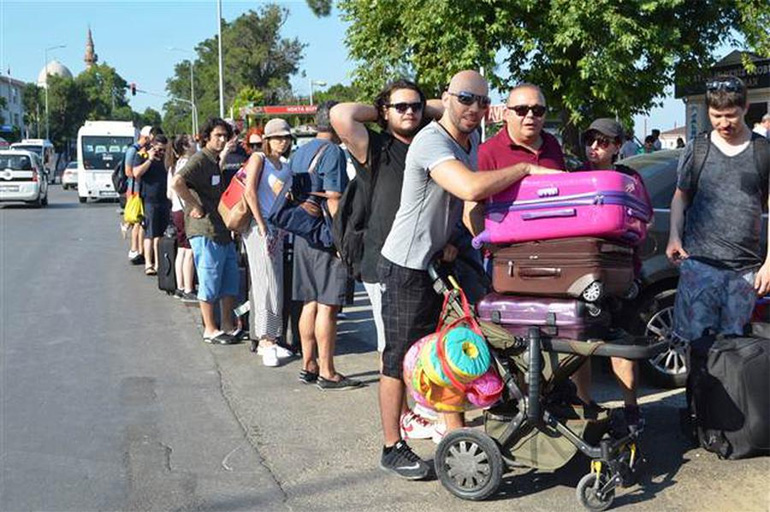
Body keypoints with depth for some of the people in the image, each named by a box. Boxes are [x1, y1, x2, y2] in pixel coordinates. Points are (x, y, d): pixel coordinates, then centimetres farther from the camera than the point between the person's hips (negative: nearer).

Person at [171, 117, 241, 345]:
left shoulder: (216, 162, 18)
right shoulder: (200, 160, -12)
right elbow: (177, 182, -29)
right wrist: (195, 207, -21)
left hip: (222, 230, 10)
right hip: (205, 231, -10)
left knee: (231, 279, 13)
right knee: (210, 281, -1)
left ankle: (228, 325, 24)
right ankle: (210, 330, 10)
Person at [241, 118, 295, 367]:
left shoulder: (286, 167, 18)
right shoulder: (258, 158, -2)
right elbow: (249, 191, -12)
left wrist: (283, 229, 4)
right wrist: (262, 227, -15)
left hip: (277, 229, 7)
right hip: (259, 227, -7)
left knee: (275, 285, 8)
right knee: (267, 284, -8)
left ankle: (267, 339, 15)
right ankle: (265, 340, -3)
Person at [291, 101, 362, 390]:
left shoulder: (298, 153, 16)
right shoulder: (332, 152, -11)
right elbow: (334, 199, -18)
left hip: (302, 236, 9)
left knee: (310, 303, 13)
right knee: (328, 305, -4)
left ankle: (309, 366, 19)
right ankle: (327, 374, 0)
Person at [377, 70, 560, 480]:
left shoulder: (471, 142, 7)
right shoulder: (431, 142, -23)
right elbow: (472, 188, -39)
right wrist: (525, 168, -28)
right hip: (408, 266, -8)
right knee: (400, 358, 1)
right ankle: (393, 449, 13)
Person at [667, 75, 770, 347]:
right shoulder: (696, 149, 6)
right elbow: (680, 197, 15)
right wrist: (674, 237, -1)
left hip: (746, 268, 1)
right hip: (699, 261, 0)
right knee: (690, 337, -5)